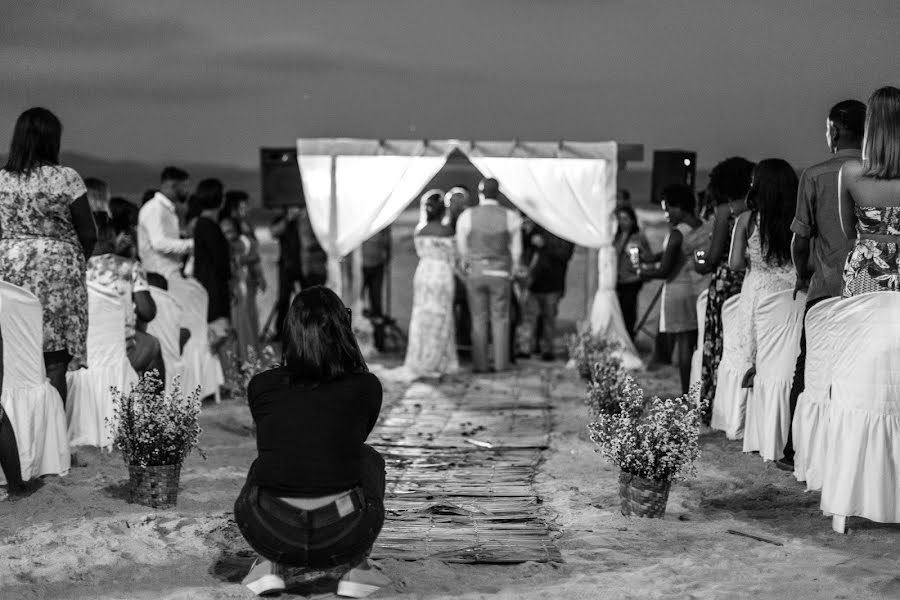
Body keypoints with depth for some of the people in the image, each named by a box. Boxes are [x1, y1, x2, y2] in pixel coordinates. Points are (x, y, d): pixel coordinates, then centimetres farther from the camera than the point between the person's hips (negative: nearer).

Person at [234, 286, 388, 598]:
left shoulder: (261, 386, 2)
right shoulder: (366, 387, 0)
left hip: (272, 535, 1)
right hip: (342, 539, -1)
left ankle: (268, 564, 16)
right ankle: (357, 567, 17)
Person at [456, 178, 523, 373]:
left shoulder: (467, 216, -4)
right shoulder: (511, 217, -3)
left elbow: (461, 247, 4)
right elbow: (516, 249, 3)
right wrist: (512, 271, 17)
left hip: (475, 271, 0)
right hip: (500, 273, 0)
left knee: (478, 319, 6)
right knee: (500, 318, 7)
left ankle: (480, 364, 5)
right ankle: (501, 363, 7)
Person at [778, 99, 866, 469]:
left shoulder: (816, 175, -3)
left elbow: (800, 238, -2)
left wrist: (802, 275, 14)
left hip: (826, 287, -2)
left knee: (809, 372, 7)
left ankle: (797, 452, 9)